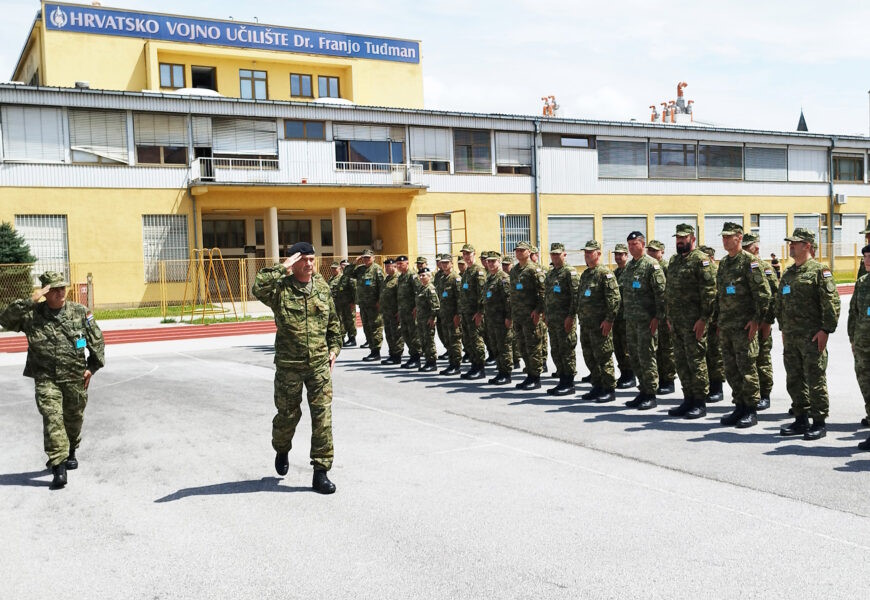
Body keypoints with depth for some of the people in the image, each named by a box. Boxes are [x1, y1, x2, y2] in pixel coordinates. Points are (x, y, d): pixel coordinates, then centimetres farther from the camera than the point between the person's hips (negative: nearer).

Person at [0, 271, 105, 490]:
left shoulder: (80, 312, 1)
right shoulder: (31, 314, -3)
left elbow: (97, 340, 7)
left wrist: (93, 366, 4)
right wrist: (29, 302, -23)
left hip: (76, 377, 2)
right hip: (46, 378, -2)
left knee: (74, 418, 15)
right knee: (52, 418, -12)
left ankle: (70, 453, 40)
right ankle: (58, 467, -12)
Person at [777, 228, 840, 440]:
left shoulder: (819, 271, -7)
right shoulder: (788, 274, 16)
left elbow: (832, 301, -12)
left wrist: (826, 330, -16)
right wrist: (783, 330, 17)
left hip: (812, 337, -7)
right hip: (790, 337, 7)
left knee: (815, 380, -3)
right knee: (794, 380, 10)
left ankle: (819, 423, 6)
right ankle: (801, 420, 20)